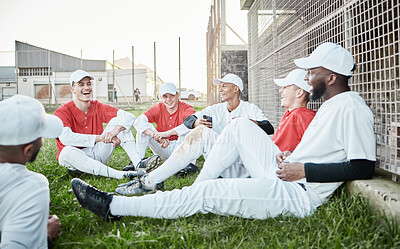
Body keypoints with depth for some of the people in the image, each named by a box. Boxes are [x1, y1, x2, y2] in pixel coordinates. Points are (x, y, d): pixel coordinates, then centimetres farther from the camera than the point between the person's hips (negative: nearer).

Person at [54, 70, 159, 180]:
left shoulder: (98, 107, -1)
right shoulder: (63, 112, -12)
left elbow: (129, 117, -11)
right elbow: (66, 138, -31)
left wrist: (115, 131, -33)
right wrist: (100, 138, -35)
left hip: (97, 155, 4)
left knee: (117, 120, -10)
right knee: (67, 151, -39)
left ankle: (138, 163, -28)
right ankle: (120, 175, -49)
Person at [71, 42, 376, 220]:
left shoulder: (351, 108, -15)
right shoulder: (330, 104, 15)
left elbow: (364, 167, -21)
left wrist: (304, 170, -19)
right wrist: (292, 157, 8)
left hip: (299, 195, -10)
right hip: (283, 176, 10)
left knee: (206, 194, -17)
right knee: (240, 125, 8)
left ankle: (113, 205, -7)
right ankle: (196, 188, 8)